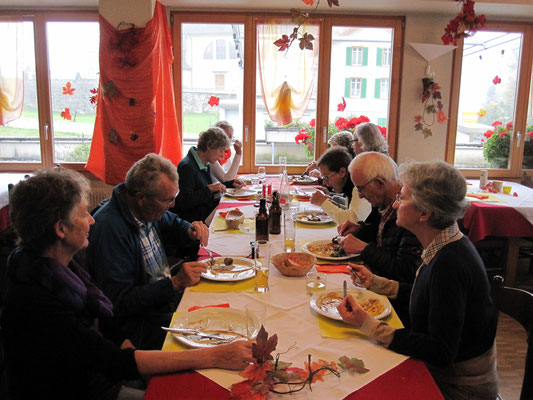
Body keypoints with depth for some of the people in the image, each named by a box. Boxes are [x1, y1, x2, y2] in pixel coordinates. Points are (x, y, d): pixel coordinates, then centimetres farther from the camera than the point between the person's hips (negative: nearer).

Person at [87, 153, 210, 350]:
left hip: (168, 295, 9)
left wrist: (191, 232, -1)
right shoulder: (110, 229, -25)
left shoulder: (148, 209, 0)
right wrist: (175, 283, -28)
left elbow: (173, 223, 23)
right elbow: (120, 302, -24)